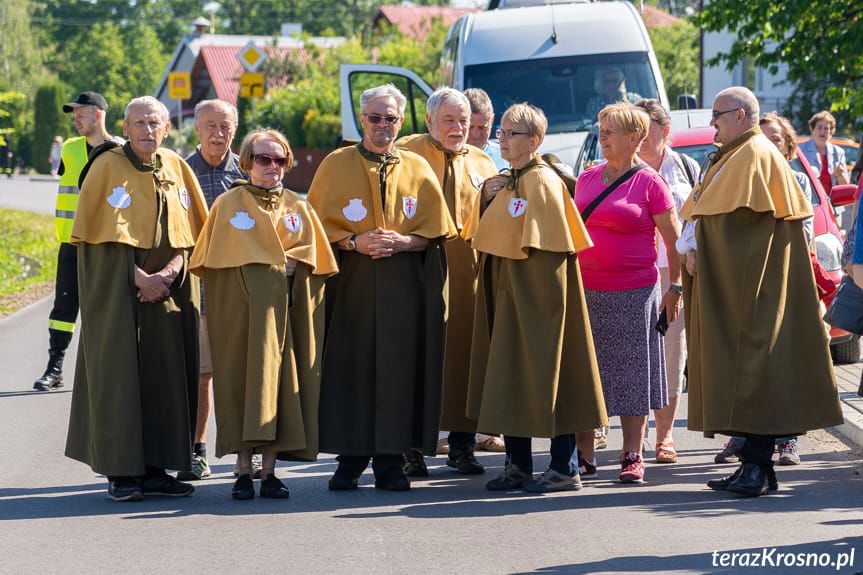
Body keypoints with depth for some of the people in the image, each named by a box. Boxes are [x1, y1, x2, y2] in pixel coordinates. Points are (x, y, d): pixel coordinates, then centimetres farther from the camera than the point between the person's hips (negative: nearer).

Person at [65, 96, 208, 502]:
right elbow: (96, 231, -8)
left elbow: (188, 235, 9)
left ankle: (154, 468, 8)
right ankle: (120, 472, -2)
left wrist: (168, 274, -9)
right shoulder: (107, 166, -5)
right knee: (119, 373, -6)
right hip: (117, 283, -4)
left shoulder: (176, 168, 8)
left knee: (164, 374, 2)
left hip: (167, 290, 4)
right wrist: (138, 276, -15)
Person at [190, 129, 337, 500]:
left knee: (281, 378, -2)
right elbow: (218, 259, -1)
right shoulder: (228, 204, 5)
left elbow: (310, 258, 8)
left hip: (286, 309, 3)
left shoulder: (298, 208, 13)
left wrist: (282, 265, -9)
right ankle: (243, 471, -4)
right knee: (242, 377, -7)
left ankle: (270, 471, 2)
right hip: (241, 308, -2)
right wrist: (277, 265, -6)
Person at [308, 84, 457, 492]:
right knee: (351, 366, -2)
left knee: (397, 369, -1)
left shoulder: (418, 169, 10)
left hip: (403, 287, 1)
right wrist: (353, 242, -13)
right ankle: (350, 460, 6)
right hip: (351, 285, -1)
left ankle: (390, 462, 5)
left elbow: (434, 231, 7)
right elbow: (319, 224, 3)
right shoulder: (336, 165, 7)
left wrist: (401, 242, -11)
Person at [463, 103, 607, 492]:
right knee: (508, 377, 9)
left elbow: (547, 246, -16)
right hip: (505, 294, 9)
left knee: (544, 372, -6)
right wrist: (486, 200, 4)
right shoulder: (504, 185, 15)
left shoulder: (543, 183, -11)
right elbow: (483, 237, 17)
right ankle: (517, 465, 15)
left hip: (536, 295, -9)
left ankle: (564, 468, -2)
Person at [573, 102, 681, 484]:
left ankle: (632, 457, 8)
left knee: (632, 375, 1)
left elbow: (674, 240, -2)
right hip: (586, 291, 5)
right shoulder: (586, 178, 11)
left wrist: (675, 287, -6)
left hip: (634, 293, -5)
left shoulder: (649, 183, -4)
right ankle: (583, 456, 12)